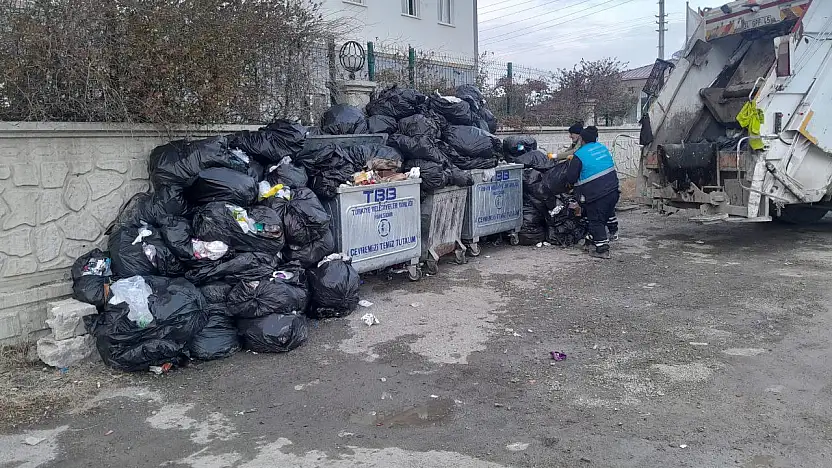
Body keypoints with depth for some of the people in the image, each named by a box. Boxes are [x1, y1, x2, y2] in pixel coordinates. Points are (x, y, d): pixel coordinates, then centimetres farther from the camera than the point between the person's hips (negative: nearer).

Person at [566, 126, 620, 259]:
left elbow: (570, 178, -9)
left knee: (596, 221, 4)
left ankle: (602, 249, 7)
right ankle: (613, 231, 50)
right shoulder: (603, 147, 9)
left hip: (596, 194, -7)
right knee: (609, 211, 34)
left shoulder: (579, 155, -11)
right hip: (613, 189, 7)